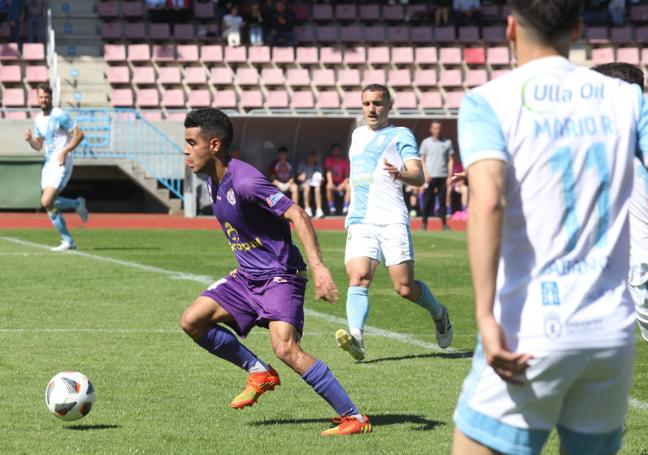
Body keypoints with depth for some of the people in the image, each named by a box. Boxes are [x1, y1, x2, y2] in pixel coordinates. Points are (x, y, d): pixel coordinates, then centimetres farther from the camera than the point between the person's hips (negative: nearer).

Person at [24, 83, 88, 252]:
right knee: (50, 205, 4)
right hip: (48, 163, 8)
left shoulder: (60, 115, -10)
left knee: (46, 202, -19)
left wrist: (65, 151, -22)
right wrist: (30, 140, -2)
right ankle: (68, 241, 13)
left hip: (61, 163, -8)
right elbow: (38, 146, 20)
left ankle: (77, 204, 6)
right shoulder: (38, 119, 13)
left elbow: (79, 134, -12)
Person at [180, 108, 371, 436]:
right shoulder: (213, 181, 7)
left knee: (285, 349, -24)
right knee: (192, 321, -1)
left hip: (279, 276, -9)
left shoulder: (244, 181, -22)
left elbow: (297, 216, -27)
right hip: (247, 276, 9)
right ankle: (259, 372, 13)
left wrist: (318, 267, -36)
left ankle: (354, 417, -17)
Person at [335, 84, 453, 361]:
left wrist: (400, 174, -29)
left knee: (405, 288, -5)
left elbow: (418, 177, -9)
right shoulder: (358, 135, 22)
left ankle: (439, 315, 25)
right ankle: (355, 336, -36)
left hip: (392, 221, -4)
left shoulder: (400, 135, 4)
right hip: (359, 221, 4)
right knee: (358, 278, -20)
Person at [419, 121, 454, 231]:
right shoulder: (426, 142, 7)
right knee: (427, 199, -3)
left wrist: (450, 175, 0)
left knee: (443, 200, 1)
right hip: (430, 176, -1)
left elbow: (450, 159, 10)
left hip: (443, 176, 1)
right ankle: (424, 221, 1)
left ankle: (444, 223, 2)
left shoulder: (447, 142, 10)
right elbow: (422, 159, 6)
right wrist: (426, 173, -7)